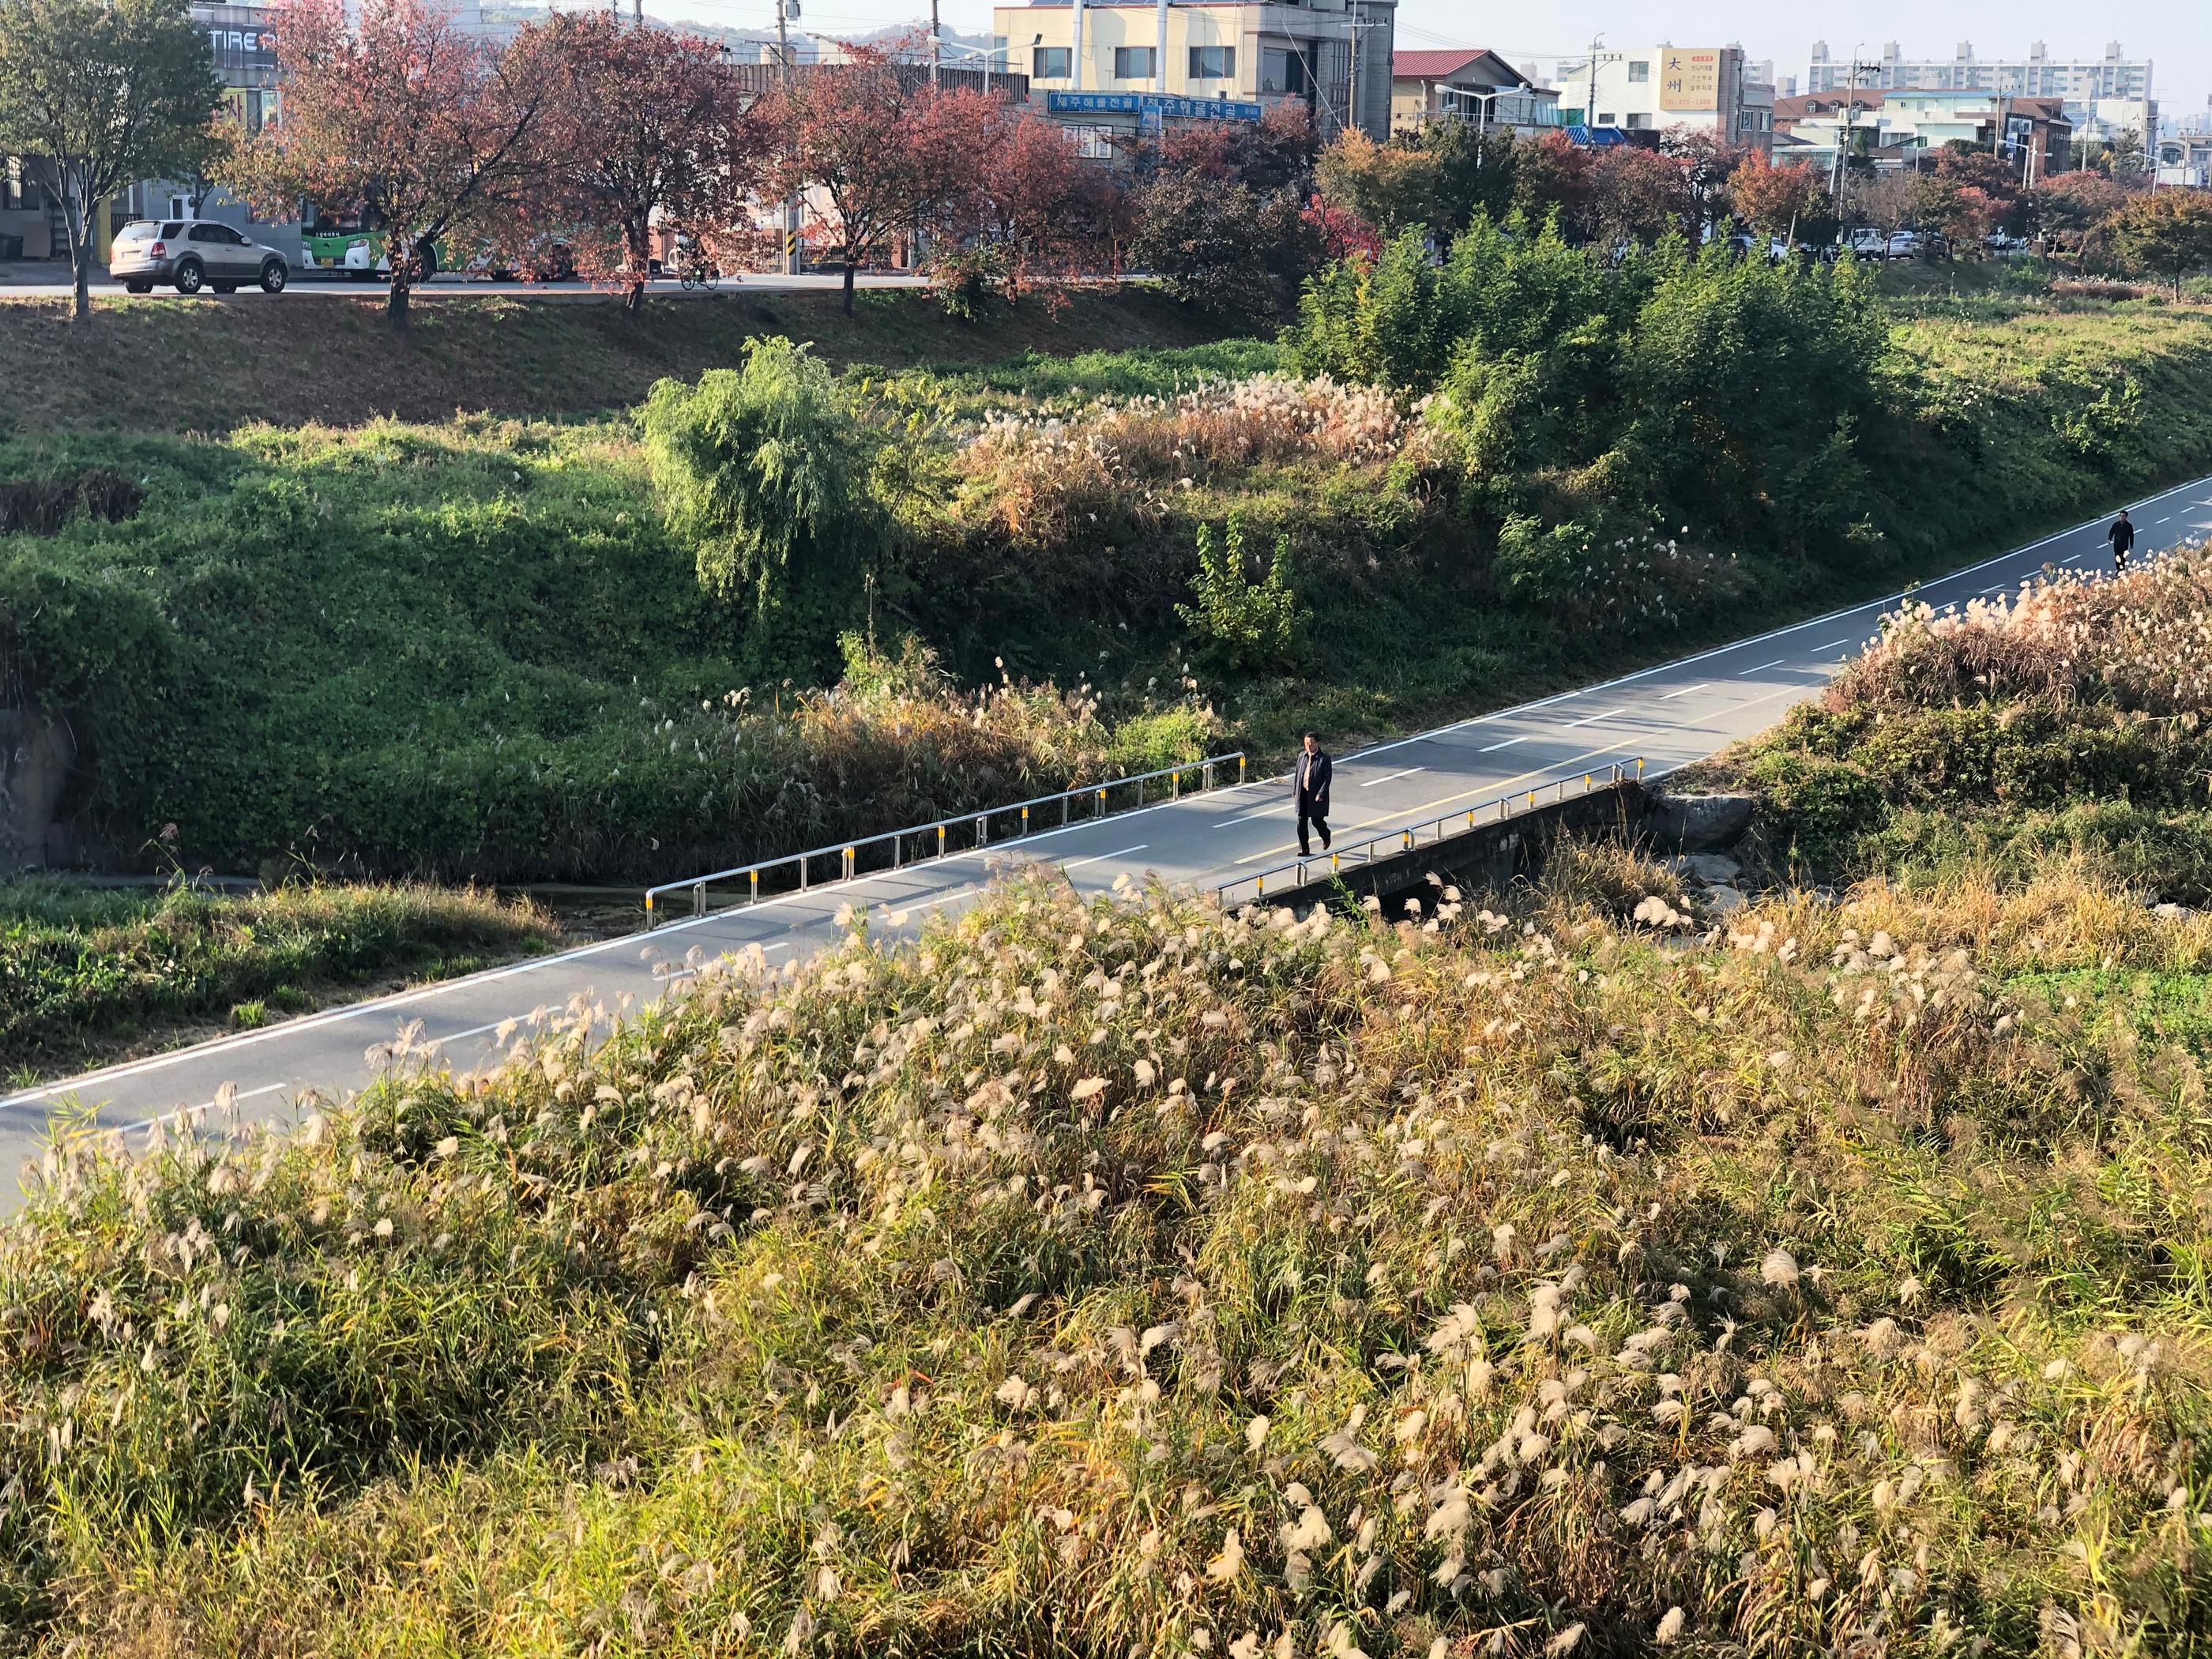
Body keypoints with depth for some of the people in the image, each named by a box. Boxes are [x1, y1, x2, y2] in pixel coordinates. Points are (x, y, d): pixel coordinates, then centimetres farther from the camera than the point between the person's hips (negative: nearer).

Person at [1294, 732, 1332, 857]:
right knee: (1301, 821, 3)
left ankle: (1326, 837, 35)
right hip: (1302, 794, 5)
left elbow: (1327, 778, -12)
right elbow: (1297, 774, 12)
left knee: (1317, 821, 3)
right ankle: (1304, 849, 10)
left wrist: (1321, 794, -17)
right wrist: (1294, 791, 8)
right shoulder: (1302, 756, 6)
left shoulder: (1324, 758, -11)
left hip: (1316, 795, -5)